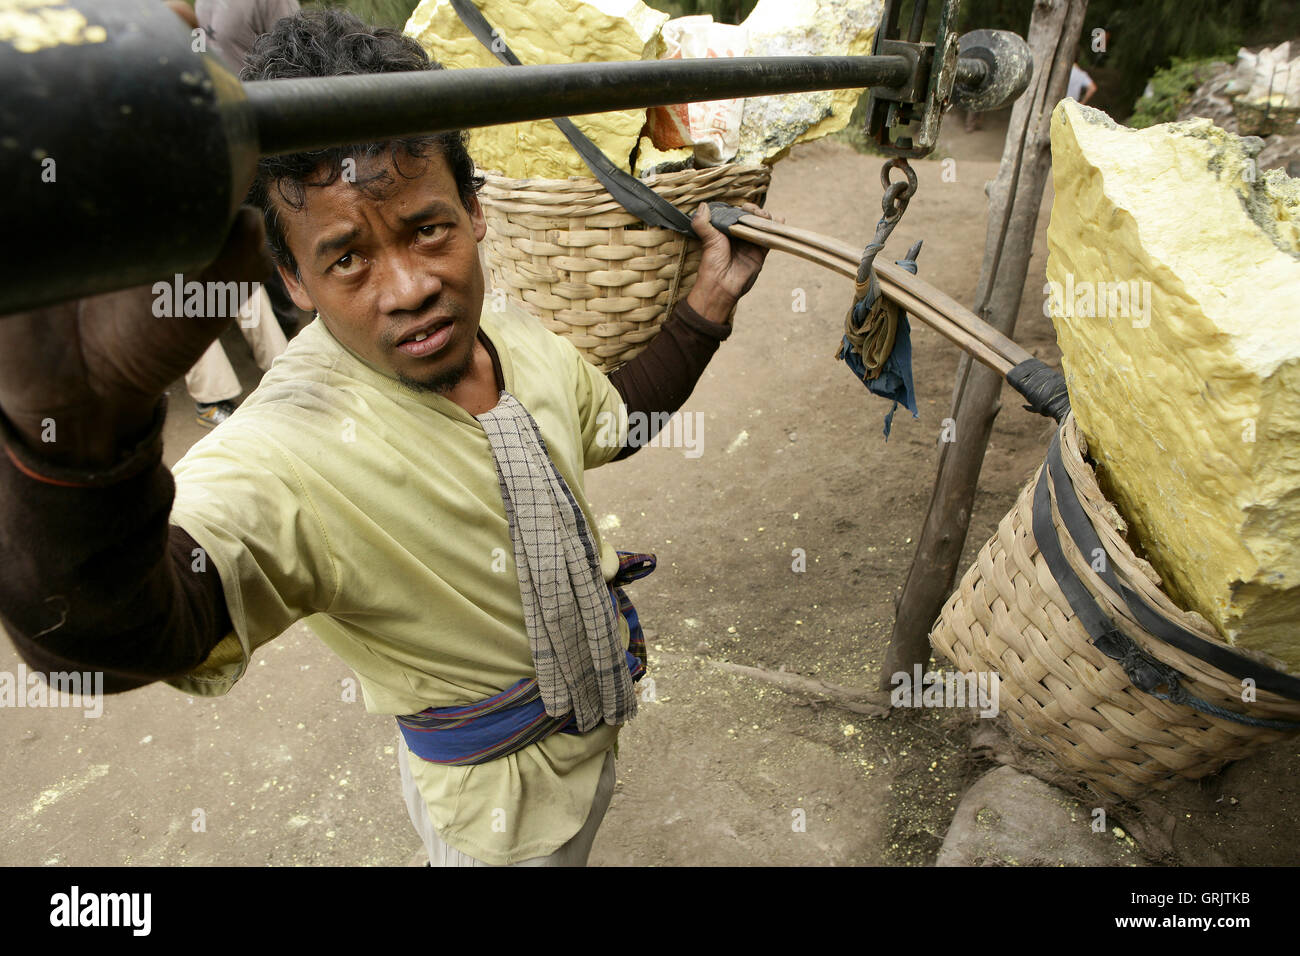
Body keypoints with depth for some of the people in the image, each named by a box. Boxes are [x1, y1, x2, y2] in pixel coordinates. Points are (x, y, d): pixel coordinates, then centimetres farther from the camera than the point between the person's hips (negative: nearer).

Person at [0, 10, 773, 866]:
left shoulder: (525, 340, -13)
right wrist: (74, 420, -72)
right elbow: (108, 632, -53)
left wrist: (708, 305, -1)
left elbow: (613, 420, 7)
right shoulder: (287, 456, -35)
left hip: (597, 716, 6)